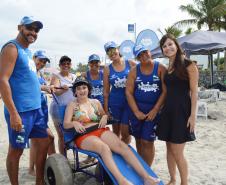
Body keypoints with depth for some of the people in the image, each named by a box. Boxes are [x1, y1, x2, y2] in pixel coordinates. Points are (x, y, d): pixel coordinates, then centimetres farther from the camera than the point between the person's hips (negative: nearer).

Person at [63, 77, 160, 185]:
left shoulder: (95, 102, 19)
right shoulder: (72, 105, 10)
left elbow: (104, 115, 26)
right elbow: (65, 124, 2)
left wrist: (104, 117, 0)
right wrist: (74, 123, -21)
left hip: (100, 131, 3)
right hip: (84, 136, -3)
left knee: (121, 145, -26)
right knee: (104, 147, -38)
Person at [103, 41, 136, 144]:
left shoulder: (131, 64, -1)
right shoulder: (107, 69, 2)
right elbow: (106, 91, 4)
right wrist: (106, 109, 3)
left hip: (129, 102, -1)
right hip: (114, 103, 1)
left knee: (125, 133, -1)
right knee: (116, 132, 13)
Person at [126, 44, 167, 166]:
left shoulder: (160, 68, -3)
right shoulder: (134, 71, 4)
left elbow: (165, 91, -8)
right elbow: (128, 92, 0)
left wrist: (155, 110, -14)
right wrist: (136, 112, -9)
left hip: (153, 110, -3)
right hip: (136, 109, 3)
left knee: (147, 141, -5)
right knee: (138, 140, 12)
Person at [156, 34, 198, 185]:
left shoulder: (188, 65, -6)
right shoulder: (167, 68, 12)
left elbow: (194, 91, -9)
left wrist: (193, 115, -14)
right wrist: (160, 110, 8)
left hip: (182, 110, -6)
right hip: (168, 110, 6)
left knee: (177, 152, -3)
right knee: (169, 149, 13)